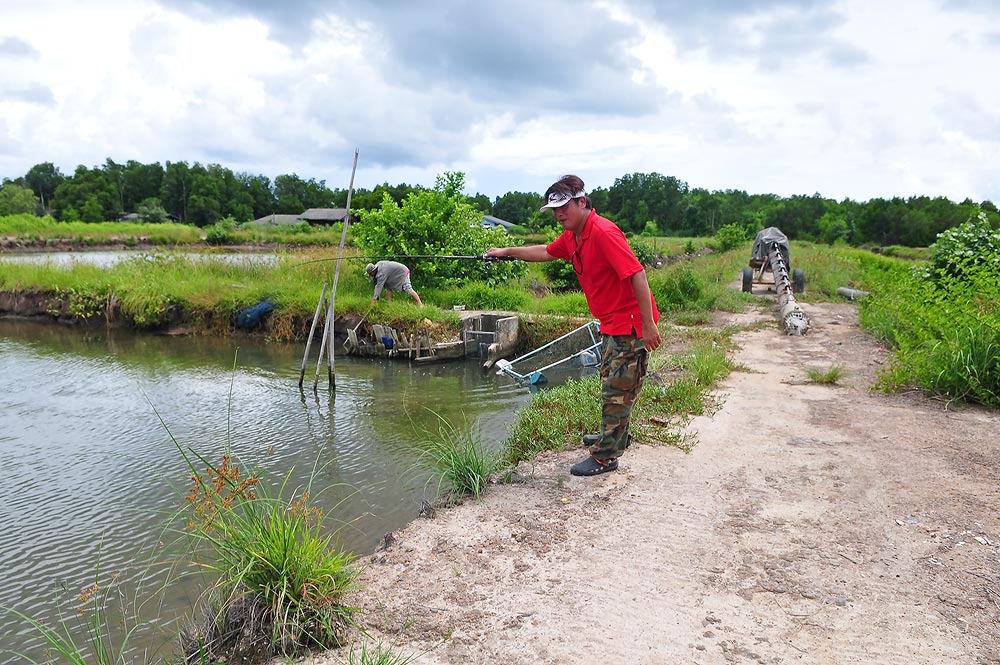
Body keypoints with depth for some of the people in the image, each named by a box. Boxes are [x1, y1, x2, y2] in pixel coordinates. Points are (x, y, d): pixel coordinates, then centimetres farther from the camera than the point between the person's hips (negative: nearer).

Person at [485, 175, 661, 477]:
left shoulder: (603, 232, -24)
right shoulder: (571, 237, 6)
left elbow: (637, 274, -29)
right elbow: (545, 252, 27)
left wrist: (648, 325, -29)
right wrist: (506, 251, 29)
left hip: (631, 324, -10)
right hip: (611, 324, 10)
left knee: (617, 391, -2)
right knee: (610, 383, 23)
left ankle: (605, 457, 8)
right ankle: (616, 436, 42)